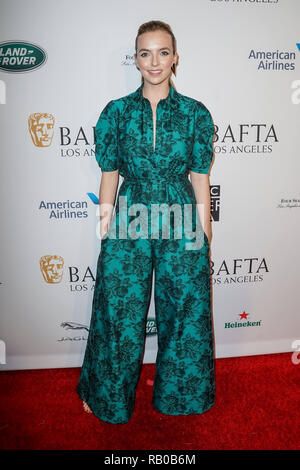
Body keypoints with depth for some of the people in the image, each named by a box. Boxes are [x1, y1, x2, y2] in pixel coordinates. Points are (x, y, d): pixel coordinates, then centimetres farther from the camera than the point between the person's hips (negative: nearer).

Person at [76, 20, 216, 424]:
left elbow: (199, 177, 3)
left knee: (184, 310, 11)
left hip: (182, 223, 1)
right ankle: (107, 394, 37)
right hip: (129, 222, 0)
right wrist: (106, 224, 2)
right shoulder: (116, 111, 3)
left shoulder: (195, 113, 2)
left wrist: (205, 235, 2)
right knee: (119, 311, 9)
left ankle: (178, 391, 39)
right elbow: (110, 174, 4)